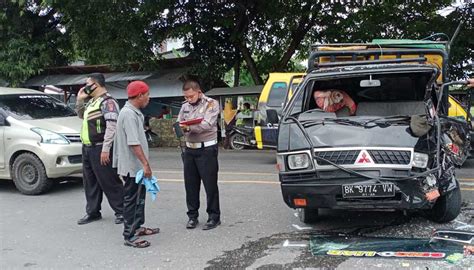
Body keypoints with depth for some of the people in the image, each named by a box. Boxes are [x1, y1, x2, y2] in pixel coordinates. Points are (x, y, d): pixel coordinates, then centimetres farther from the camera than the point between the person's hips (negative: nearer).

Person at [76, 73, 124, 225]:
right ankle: (92, 212, 24)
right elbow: (82, 115, 33)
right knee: (90, 182, 14)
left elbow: (112, 126, -22)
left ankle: (121, 211, 5)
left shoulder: (107, 102, -13)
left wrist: (105, 149, -25)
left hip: (100, 149, -10)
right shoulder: (92, 102, 17)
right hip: (87, 148, 10)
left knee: (109, 182, -4)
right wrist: (80, 100, 17)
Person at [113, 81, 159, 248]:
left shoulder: (134, 112, 12)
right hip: (132, 165, -10)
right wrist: (145, 163, -27)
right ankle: (129, 236, 4)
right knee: (131, 200, -3)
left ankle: (138, 227, 33)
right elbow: (133, 142, -27)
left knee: (139, 198, 20)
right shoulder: (129, 114, -20)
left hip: (137, 165, 10)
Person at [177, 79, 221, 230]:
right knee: (190, 185, 9)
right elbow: (179, 123, 10)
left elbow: (207, 125, -18)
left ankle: (214, 217, 9)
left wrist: (189, 127, -27)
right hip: (190, 149, 5)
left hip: (207, 149, -5)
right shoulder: (185, 106, 11)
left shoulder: (211, 104, -6)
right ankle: (192, 216, 20)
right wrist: (181, 128, -13)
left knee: (210, 185, -1)